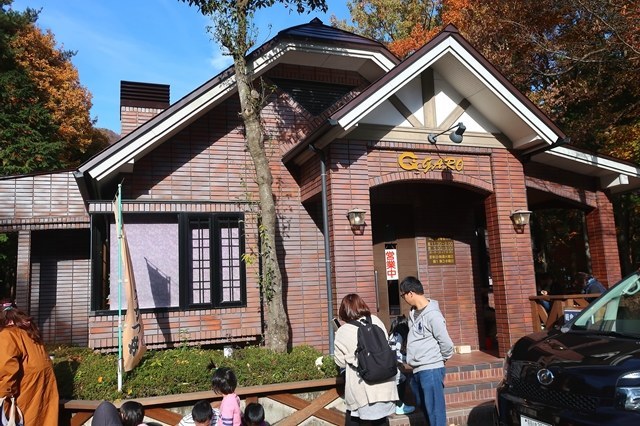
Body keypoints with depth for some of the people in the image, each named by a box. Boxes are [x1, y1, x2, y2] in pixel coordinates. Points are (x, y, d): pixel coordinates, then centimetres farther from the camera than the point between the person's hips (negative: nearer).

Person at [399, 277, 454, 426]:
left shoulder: (432, 314, -17)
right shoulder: (413, 312, 9)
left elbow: (446, 343, -14)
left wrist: (441, 359, 2)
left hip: (431, 370, -9)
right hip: (417, 370, 9)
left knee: (435, 411, -3)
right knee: (423, 409, 19)